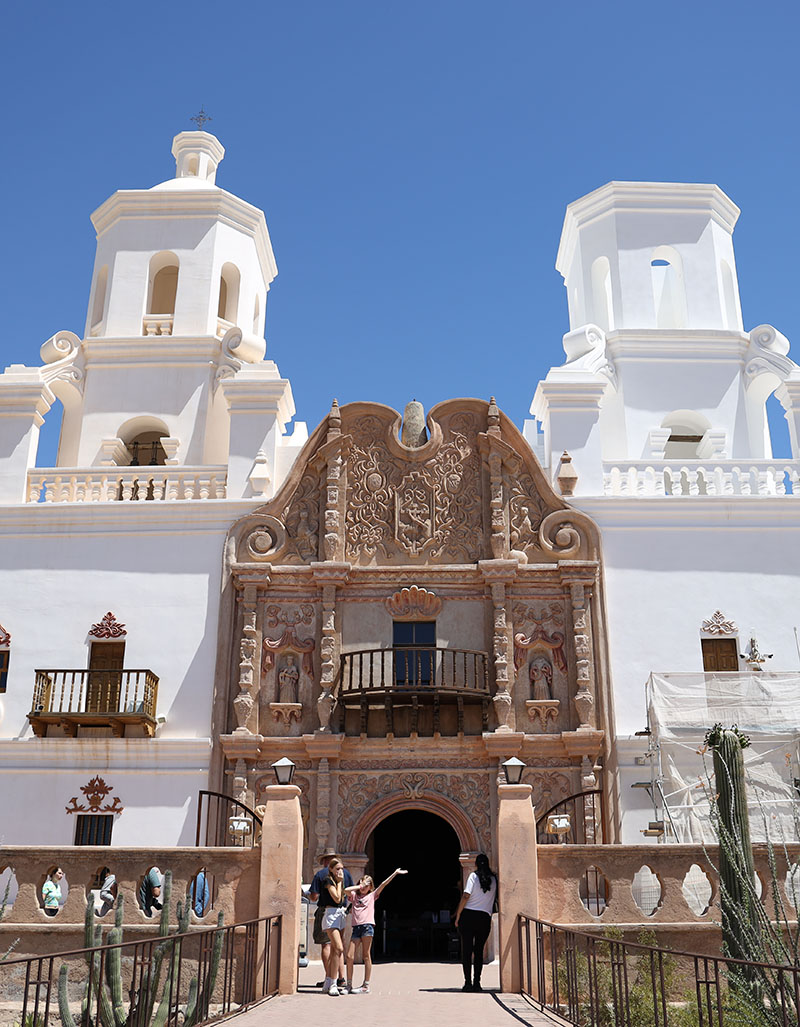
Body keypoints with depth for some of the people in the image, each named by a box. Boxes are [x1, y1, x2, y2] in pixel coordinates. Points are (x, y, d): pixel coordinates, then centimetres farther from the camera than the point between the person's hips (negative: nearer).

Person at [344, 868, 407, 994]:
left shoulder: (372, 895, 14)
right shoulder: (354, 895, 19)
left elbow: (383, 884, 8)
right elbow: (346, 890, 0)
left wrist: (395, 873, 3)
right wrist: (358, 886, 10)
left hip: (367, 926, -2)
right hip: (356, 927, 2)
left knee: (366, 956, -1)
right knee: (350, 957, -2)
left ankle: (366, 986, 3)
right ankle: (349, 985, 9)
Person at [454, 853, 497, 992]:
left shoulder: (474, 876, -3)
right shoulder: (494, 879, 8)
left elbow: (466, 896, -9)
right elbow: (495, 898, 9)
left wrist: (458, 916, -5)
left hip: (469, 915, -2)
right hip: (485, 918, 2)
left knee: (466, 950, 3)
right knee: (479, 950, 10)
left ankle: (468, 982, 0)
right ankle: (477, 983, 6)